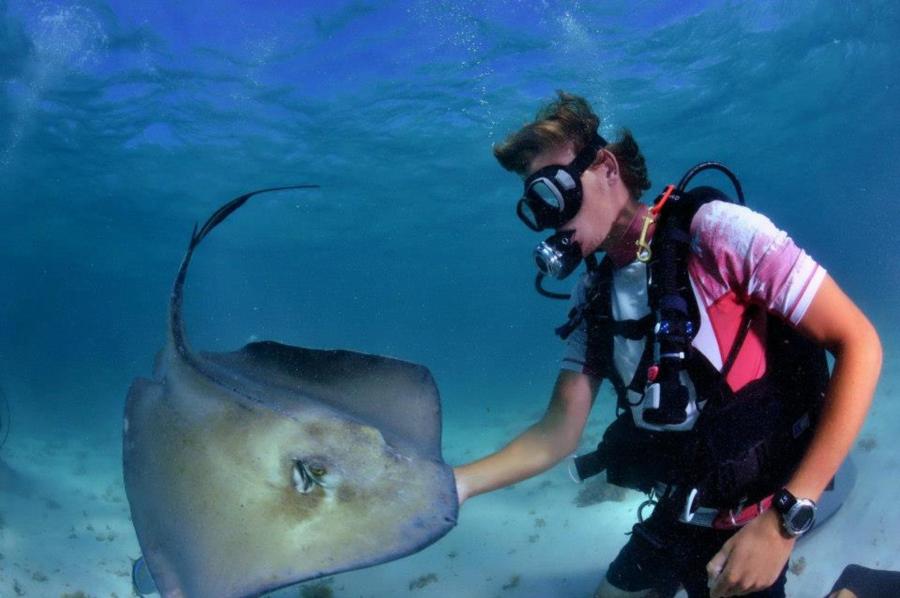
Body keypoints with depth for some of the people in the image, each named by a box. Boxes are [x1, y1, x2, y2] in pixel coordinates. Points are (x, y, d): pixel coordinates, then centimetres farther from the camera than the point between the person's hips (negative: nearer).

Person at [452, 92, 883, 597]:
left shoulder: (713, 231, -18)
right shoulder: (593, 298, 1)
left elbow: (858, 344, -19)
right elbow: (559, 432, 1)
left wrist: (785, 518, -24)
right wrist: (458, 483, -16)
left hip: (752, 525, -6)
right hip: (675, 519, 6)